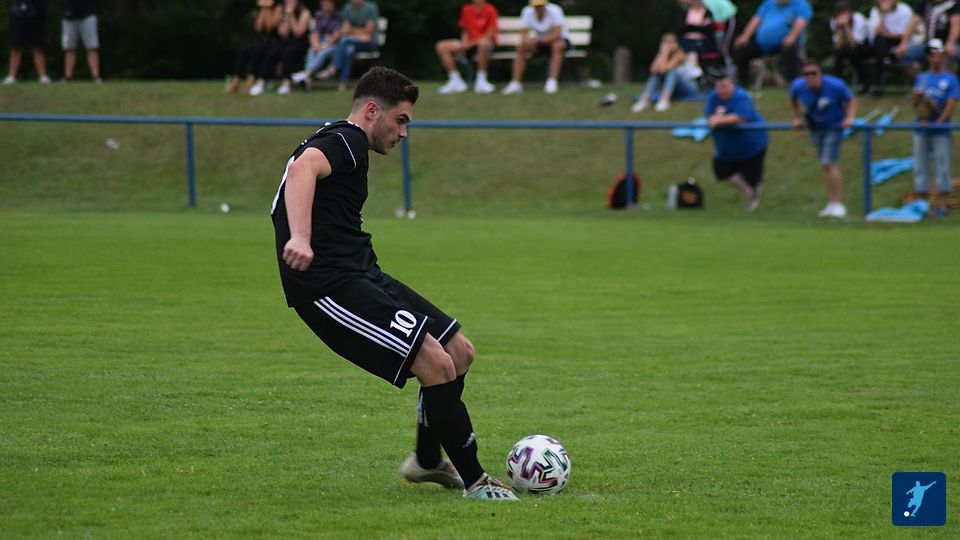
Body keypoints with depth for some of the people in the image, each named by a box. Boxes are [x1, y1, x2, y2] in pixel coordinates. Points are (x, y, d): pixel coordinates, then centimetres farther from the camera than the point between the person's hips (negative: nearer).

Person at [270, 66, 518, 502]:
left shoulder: (343, 143, 23)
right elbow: (303, 169, -32)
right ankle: (474, 481, -10)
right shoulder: (345, 140, -10)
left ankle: (427, 461, 27)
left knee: (459, 352, 12)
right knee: (437, 364, -19)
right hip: (331, 287, -11)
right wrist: (299, 239, -48)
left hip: (361, 277, 11)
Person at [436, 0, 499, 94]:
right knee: (441, 47, -11)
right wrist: (464, 42, -7)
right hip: (469, 43, 6)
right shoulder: (467, 10, 8)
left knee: (483, 44, -43)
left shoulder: (489, 10, -7)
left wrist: (472, 43, -21)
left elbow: (490, 34, -12)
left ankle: (481, 81, -31)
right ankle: (455, 81, -9)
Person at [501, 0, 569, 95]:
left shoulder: (554, 11, -23)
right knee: (520, 47, -19)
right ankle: (516, 83, -20)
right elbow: (525, 35, -11)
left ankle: (552, 82, -42)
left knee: (557, 45, -37)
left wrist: (537, 40, -43)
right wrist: (526, 41, -36)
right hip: (539, 40, 4)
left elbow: (556, 35, -32)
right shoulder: (527, 12, -10)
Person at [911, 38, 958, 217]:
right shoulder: (922, 78, 15)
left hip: (941, 131, -4)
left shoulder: (950, 79, 2)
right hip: (921, 130, 4)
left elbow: (951, 105, -6)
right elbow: (915, 104, 12)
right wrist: (917, 96, -11)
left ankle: (942, 204, -2)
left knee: (942, 167, -5)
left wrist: (938, 123, -17)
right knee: (920, 167, 5)